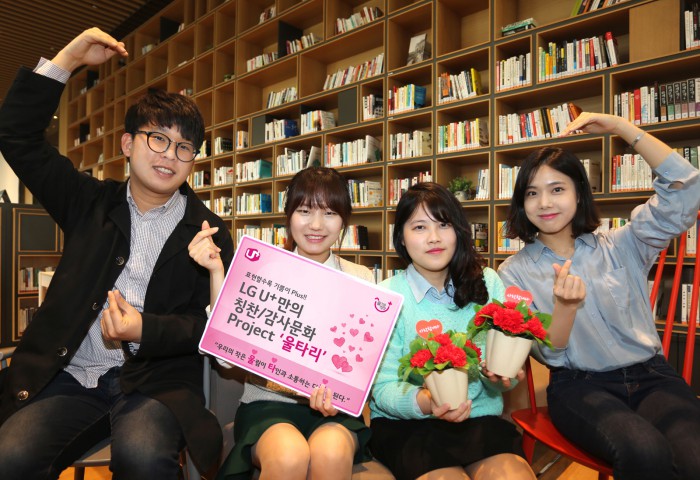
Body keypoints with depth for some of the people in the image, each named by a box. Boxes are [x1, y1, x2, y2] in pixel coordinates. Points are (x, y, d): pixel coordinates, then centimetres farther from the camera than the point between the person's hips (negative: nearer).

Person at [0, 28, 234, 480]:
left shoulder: (208, 231, 3)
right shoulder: (92, 203, 12)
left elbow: (216, 323, -1)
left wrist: (146, 330, -19)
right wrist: (67, 59, 2)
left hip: (157, 381, -2)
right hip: (71, 375, 3)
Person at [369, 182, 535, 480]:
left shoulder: (488, 283, 3)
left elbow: (501, 373, 5)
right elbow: (384, 387, -7)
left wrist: (499, 377, -18)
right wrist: (423, 402, -26)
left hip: (480, 418, 3)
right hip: (404, 425, -2)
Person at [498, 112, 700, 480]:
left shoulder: (620, 248, 7)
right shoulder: (515, 272, 3)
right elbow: (550, 354, -2)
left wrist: (621, 126, -6)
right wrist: (565, 306, -24)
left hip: (651, 376, 2)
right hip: (579, 387, -2)